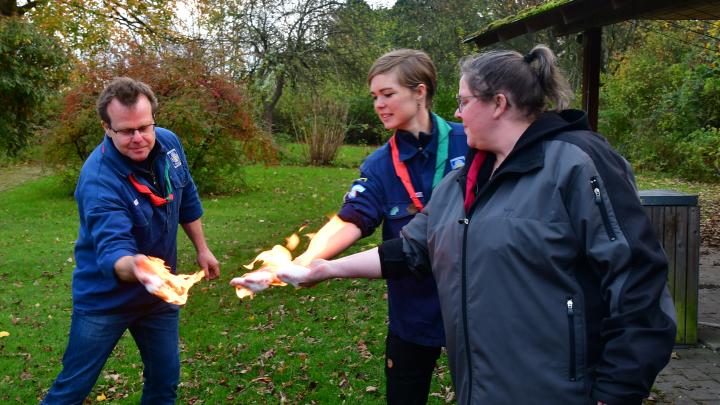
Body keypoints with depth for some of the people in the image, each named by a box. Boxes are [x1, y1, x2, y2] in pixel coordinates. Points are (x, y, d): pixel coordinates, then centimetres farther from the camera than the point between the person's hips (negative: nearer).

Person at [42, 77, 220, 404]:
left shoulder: (168, 143, -10)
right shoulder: (98, 180, -29)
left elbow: (187, 200, 7)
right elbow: (112, 249, -39)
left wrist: (202, 249, 11)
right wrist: (133, 267, -61)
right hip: (106, 298, -5)